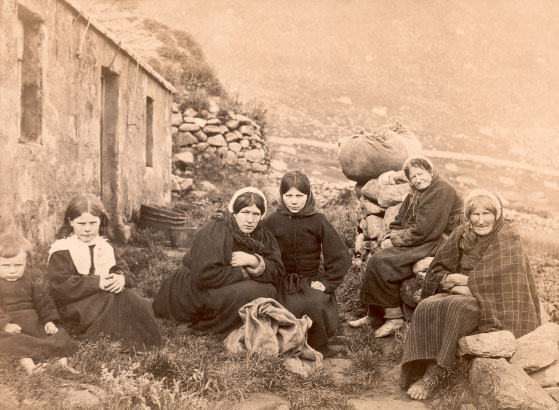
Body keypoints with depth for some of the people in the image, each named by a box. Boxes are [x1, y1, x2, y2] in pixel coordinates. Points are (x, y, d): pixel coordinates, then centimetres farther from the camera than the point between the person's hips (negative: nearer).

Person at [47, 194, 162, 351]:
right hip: (79, 305, -5)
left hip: (110, 297, 5)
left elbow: (126, 272, 8)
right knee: (119, 301, -31)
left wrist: (121, 278, -19)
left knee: (141, 304, -22)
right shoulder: (61, 251, -3)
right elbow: (60, 286, -16)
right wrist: (96, 282, -24)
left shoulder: (106, 247, 15)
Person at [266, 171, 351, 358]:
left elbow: (340, 256, -1)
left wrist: (327, 282, -8)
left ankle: (319, 347, -5)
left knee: (315, 304, -32)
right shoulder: (273, 221, 2)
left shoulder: (318, 220, -1)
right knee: (291, 310, -30)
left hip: (312, 280, 0)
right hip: (284, 282, 0)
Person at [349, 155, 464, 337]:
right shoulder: (415, 194, 17)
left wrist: (395, 241, -14)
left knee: (381, 262, -20)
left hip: (436, 246, -9)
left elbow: (423, 231, -21)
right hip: (417, 243, 9)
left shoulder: (441, 191, -14)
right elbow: (398, 224, 17)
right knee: (376, 258, -7)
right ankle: (375, 314, 0)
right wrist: (390, 238, -4)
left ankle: (395, 317, -10)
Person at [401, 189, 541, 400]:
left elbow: (506, 286, -18)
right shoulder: (461, 235, 4)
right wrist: (449, 280, -16)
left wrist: (466, 281, -15)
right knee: (426, 308, -24)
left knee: (456, 308, -34)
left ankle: (432, 375, -26)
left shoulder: (508, 240, -11)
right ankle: (422, 367, -26)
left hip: (492, 304, -5)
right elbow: (436, 272, 7)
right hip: (461, 294, 5)